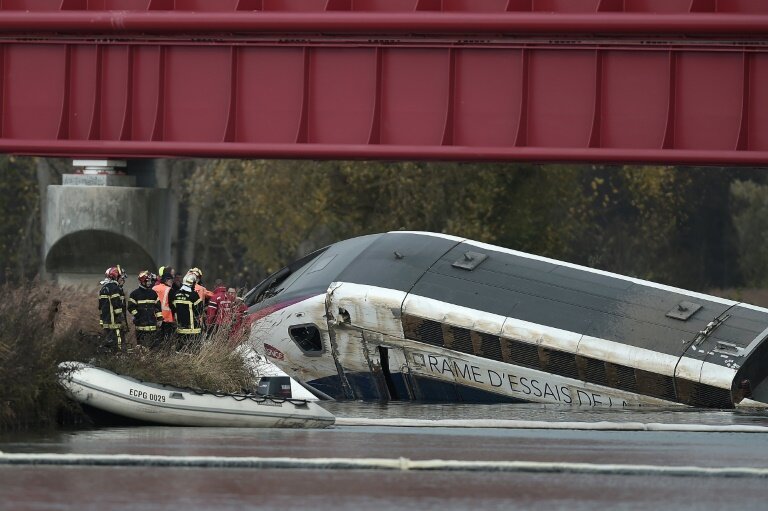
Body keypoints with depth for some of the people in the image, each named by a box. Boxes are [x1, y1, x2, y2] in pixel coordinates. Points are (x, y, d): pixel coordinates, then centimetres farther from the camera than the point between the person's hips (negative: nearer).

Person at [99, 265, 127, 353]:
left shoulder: (104, 288, 18)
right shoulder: (115, 288, -13)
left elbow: (101, 307, 23)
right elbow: (117, 305, -19)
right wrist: (122, 318, -16)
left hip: (106, 321, 9)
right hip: (115, 322, -9)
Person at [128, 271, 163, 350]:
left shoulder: (153, 293, 13)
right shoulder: (135, 294, -1)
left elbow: (158, 307, 16)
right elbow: (131, 307, -3)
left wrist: (159, 318, 9)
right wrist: (137, 316, -11)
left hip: (152, 323, 4)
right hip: (141, 325, -4)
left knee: (155, 344, 4)